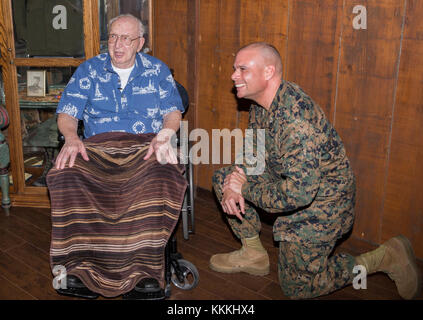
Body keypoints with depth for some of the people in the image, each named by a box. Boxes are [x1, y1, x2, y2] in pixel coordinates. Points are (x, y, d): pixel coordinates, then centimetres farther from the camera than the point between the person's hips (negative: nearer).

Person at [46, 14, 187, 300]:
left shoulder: (158, 70, 17)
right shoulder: (89, 70, 17)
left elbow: (174, 112, 10)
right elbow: (66, 114, 10)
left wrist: (165, 133, -13)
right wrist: (72, 137, -13)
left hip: (146, 146, -1)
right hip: (98, 146, 1)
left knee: (159, 179, -38)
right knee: (67, 176, -33)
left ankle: (145, 274, -35)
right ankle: (78, 267, -28)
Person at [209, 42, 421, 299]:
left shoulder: (296, 119, -35)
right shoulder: (262, 103, -4)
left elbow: (298, 194, -36)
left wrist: (246, 188, -22)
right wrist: (234, 184, -13)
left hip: (320, 203, -9)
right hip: (291, 182, 9)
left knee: (296, 288, 5)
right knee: (223, 177, 2)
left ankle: (386, 258, 12)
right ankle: (254, 254, 15)